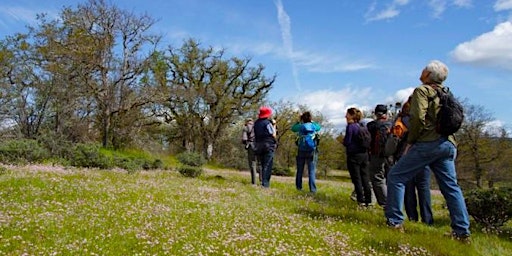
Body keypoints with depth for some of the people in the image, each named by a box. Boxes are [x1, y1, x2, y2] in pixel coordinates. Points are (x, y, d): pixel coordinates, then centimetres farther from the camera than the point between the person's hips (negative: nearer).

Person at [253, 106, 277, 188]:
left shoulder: (256, 123, 10)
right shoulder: (267, 123, -12)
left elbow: (255, 135, 13)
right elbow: (273, 135, -9)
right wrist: (274, 126, 3)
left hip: (259, 146, 7)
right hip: (268, 146, -7)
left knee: (263, 165, 15)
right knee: (268, 165, -4)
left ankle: (264, 182, 17)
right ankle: (265, 183, -8)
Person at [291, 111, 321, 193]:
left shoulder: (300, 126, -4)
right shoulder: (313, 126, -1)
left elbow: (293, 128, 15)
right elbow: (319, 127, 21)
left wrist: (299, 121, 18)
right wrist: (311, 121, 24)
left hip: (301, 151, 1)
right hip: (312, 151, -1)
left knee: (299, 170, 13)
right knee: (312, 171, -1)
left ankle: (298, 187, 18)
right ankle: (312, 189, -6)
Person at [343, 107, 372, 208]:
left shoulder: (350, 126, -11)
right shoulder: (361, 126, 10)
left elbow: (347, 142, -15)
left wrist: (342, 140, 6)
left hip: (353, 155, -7)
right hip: (364, 154, 7)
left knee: (356, 179, 0)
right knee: (365, 178, 10)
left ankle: (361, 201, 2)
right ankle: (368, 200, 13)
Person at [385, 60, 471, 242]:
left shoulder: (422, 90, -1)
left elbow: (418, 117, -15)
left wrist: (410, 141, -6)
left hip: (428, 143, -8)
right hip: (449, 144, 8)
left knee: (396, 177, -2)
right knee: (451, 187, 11)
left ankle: (394, 222, -3)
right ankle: (462, 232, 12)